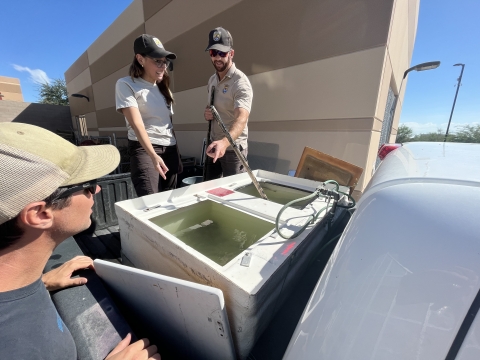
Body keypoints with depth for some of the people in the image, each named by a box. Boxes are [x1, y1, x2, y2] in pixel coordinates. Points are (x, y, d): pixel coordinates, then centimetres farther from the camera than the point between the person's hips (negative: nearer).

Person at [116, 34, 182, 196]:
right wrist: (153, 155, -29)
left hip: (170, 148, 6)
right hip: (143, 148, -6)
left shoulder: (162, 86, 16)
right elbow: (137, 124, -16)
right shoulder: (126, 85, -3)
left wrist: (176, 153, 14)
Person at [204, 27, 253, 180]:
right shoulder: (212, 80, 8)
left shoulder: (240, 82, -18)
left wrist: (224, 142, -53)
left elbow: (242, 119, -34)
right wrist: (208, 114, -2)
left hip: (233, 149, -7)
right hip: (214, 146, 7)